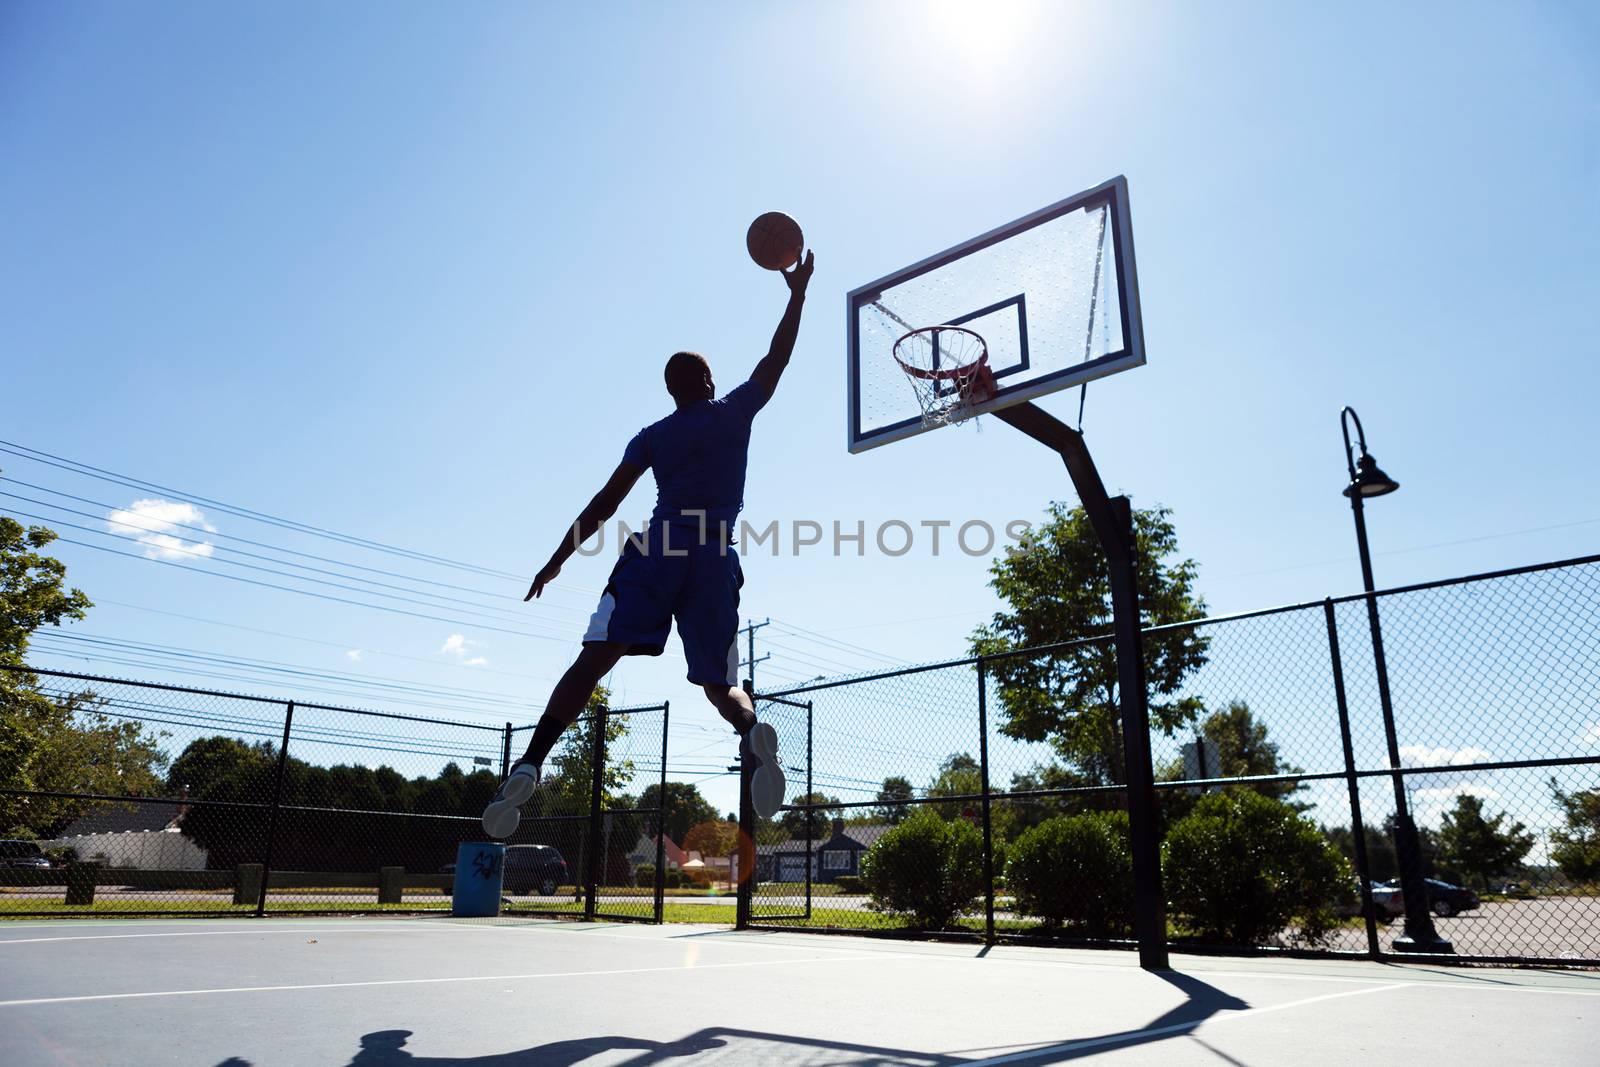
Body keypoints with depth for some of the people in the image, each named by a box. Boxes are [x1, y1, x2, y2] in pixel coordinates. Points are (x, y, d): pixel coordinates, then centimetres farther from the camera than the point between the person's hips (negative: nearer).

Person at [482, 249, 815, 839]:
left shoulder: (651, 438, 12)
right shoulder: (735, 413, 12)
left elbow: (603, 505, 8)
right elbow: (776, 359, 24)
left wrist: (554, 563, 13)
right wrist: (797, 291, 33)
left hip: (657, 551, 0)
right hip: (716, 560, 1)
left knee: (594, 658, -6)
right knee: (720, 683, 9)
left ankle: (529, 767, -20)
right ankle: (754, 733, -24)